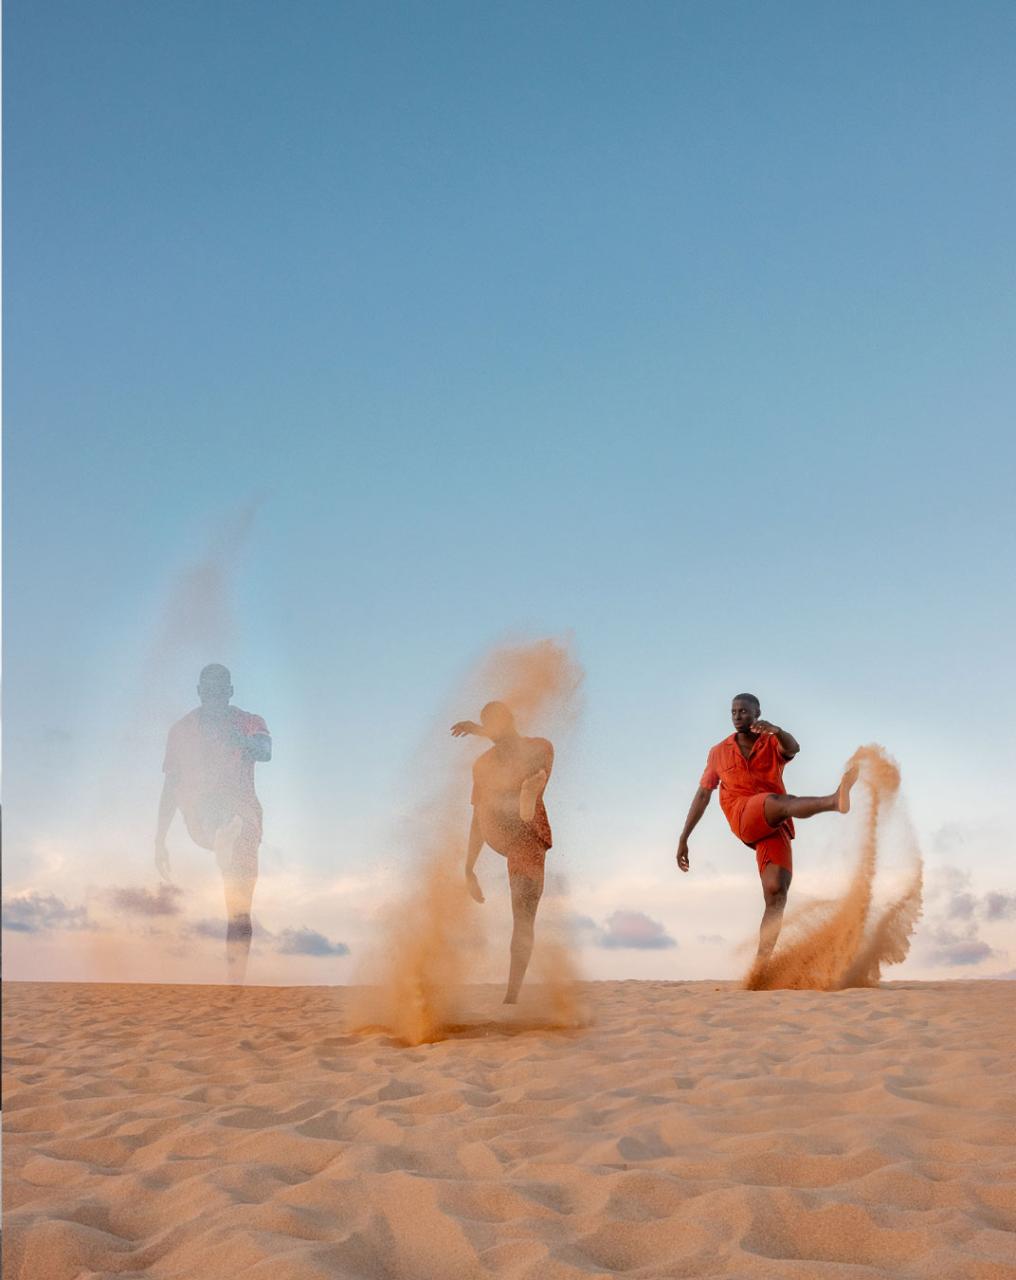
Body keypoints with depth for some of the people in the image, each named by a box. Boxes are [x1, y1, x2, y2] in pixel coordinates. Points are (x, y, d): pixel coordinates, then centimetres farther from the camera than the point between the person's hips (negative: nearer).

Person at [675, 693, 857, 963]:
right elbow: (703, 795, 19)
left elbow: (793, 748, -13)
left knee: (777, 893, -14)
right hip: (743, 817, -2)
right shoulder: (719, 752, 17)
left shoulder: (773, 744, 13)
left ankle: (761, 964, -16)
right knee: (777, 801, -35)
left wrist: (776, 730, -37)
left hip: (775, 827, 2)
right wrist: (683, 838, 14)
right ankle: (834, 800, -63)